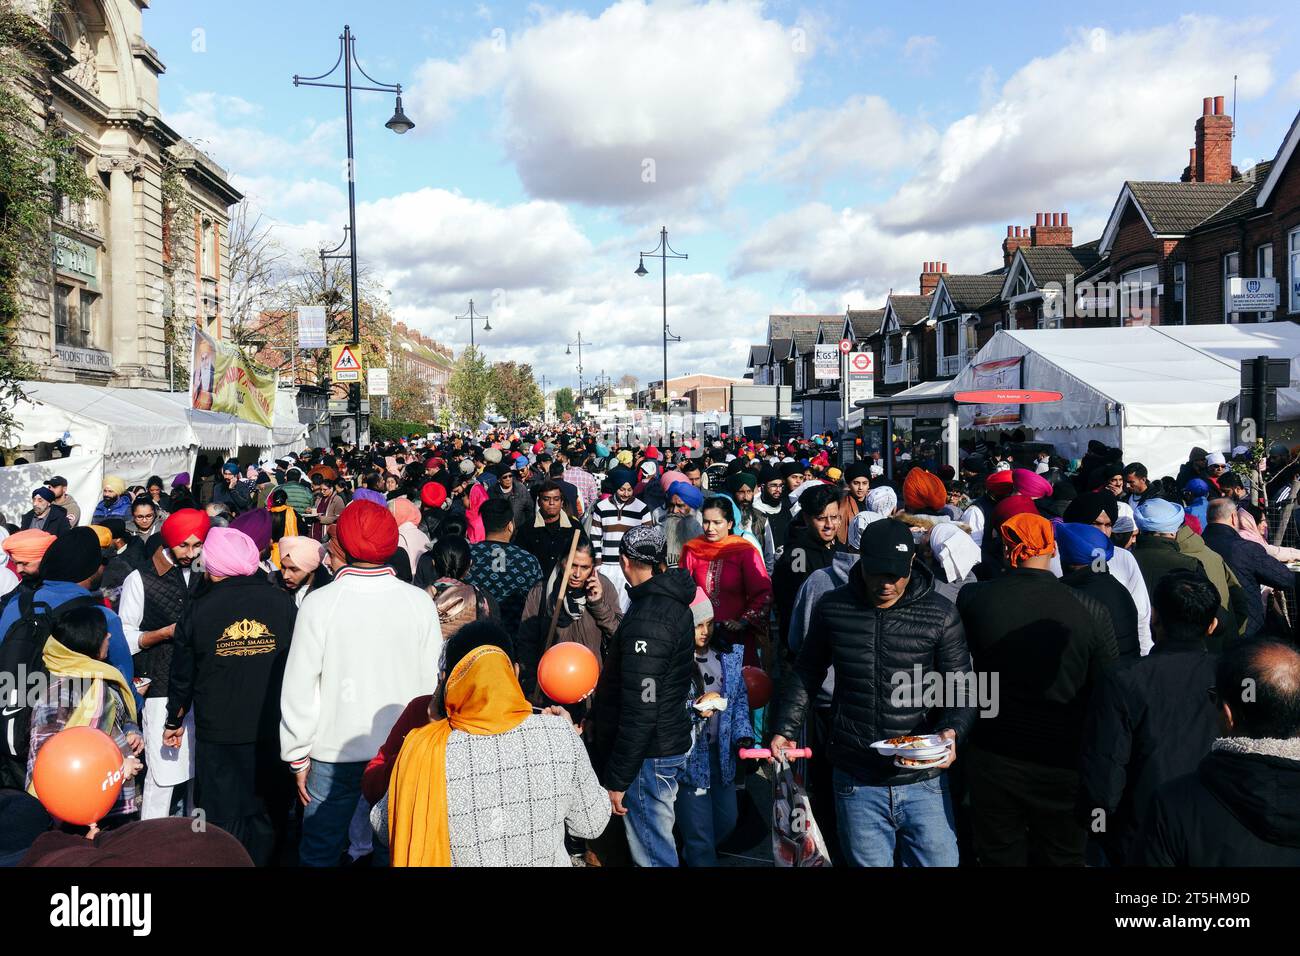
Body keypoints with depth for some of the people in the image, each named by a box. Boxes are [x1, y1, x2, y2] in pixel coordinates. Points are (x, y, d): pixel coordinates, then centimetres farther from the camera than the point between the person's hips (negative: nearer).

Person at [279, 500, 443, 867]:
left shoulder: (319, 603, -13)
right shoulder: (419, 602, -8)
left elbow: (300, 688, -9)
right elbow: (431, 682, -3)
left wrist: (297, 755, 2)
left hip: (335, 754, -2)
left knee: (319, 852, 16)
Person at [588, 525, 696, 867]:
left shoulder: (647, 619, -23)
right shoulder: (674, 604, 8)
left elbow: (640, 710, -25)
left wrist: (618, 778, -19)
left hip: (649, 755, -10)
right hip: (669, 741, 10)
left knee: (652, 853, 0)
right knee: (657, 841, 20)